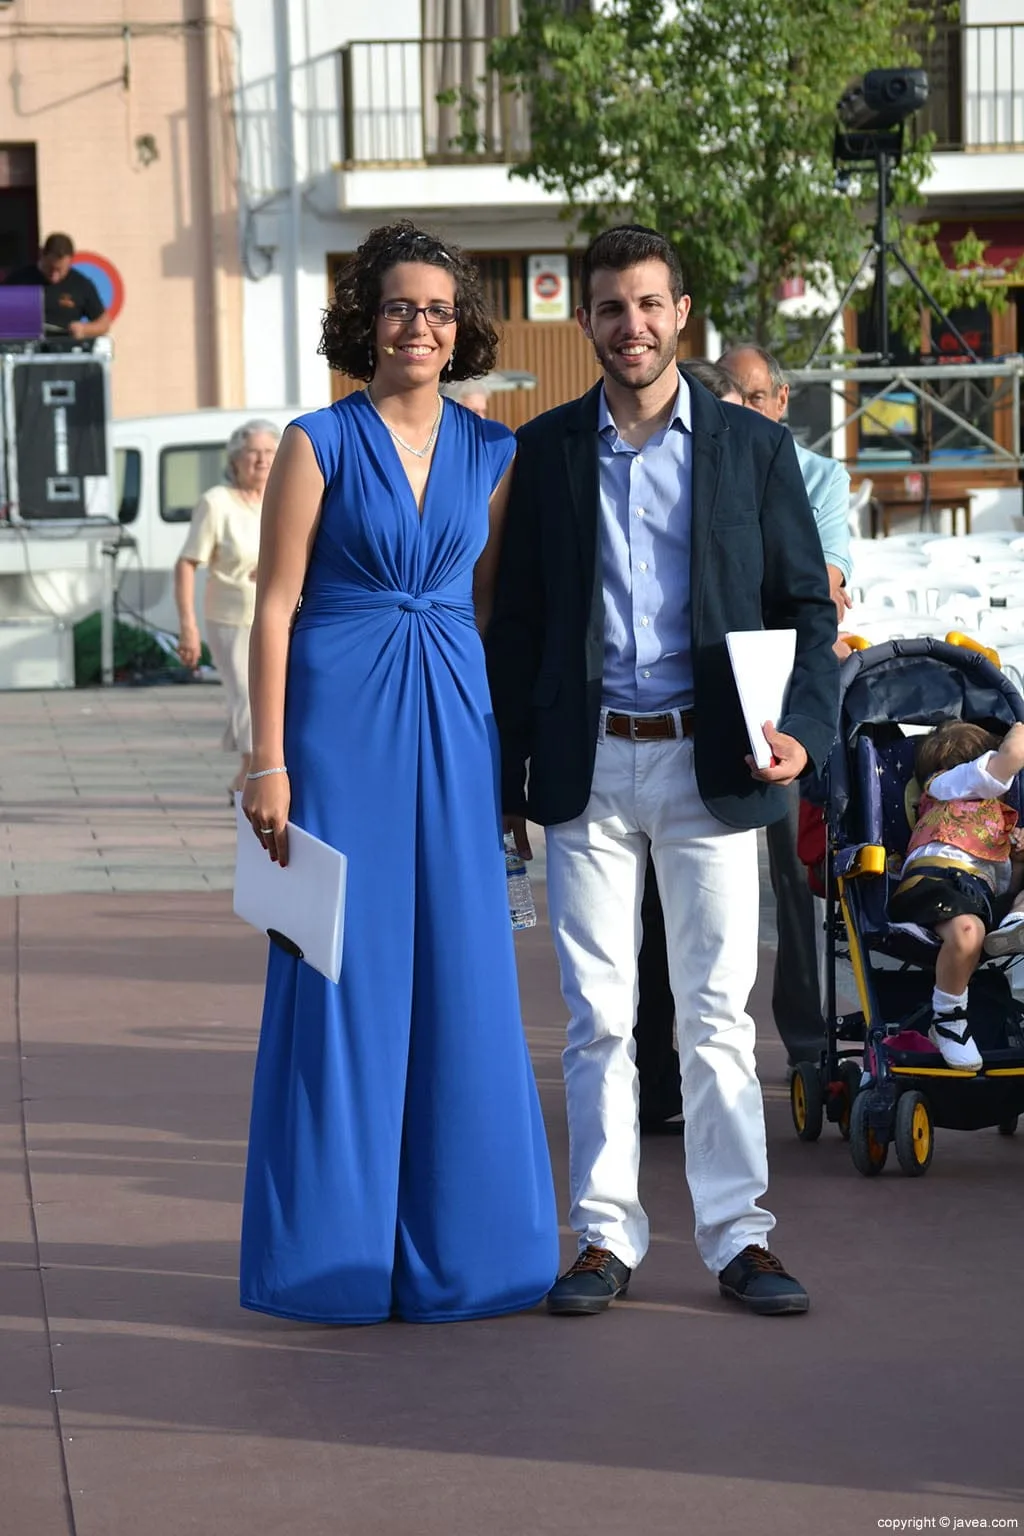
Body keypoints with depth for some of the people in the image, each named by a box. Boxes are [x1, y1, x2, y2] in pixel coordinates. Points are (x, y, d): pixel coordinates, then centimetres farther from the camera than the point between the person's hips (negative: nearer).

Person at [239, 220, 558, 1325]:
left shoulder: (491, 452, 10)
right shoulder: (319, 444, -1)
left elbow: (489, 606, 14)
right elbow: (275, 607, -3)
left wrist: (506, 746, 8)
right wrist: (269, 762, -9)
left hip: (454, 724, 4)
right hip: (341, 717, -3)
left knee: (460, 974, 4)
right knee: (343, 971, -1)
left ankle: (451, 1237, 14)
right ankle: (337, 1242, 9)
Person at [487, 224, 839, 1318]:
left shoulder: (752, 447, 4)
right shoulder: (546, 449, 6)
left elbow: (804, 605, 6)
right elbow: (516, 621, 8)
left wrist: (805, 726, -11)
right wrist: (504, 779, 5)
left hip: (709, 766, -1)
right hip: (587, 768, 1)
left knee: (717, 1013, 2)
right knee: (596, 1016, 4)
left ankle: (738, 1237, 10)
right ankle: (606, 1236, 12)